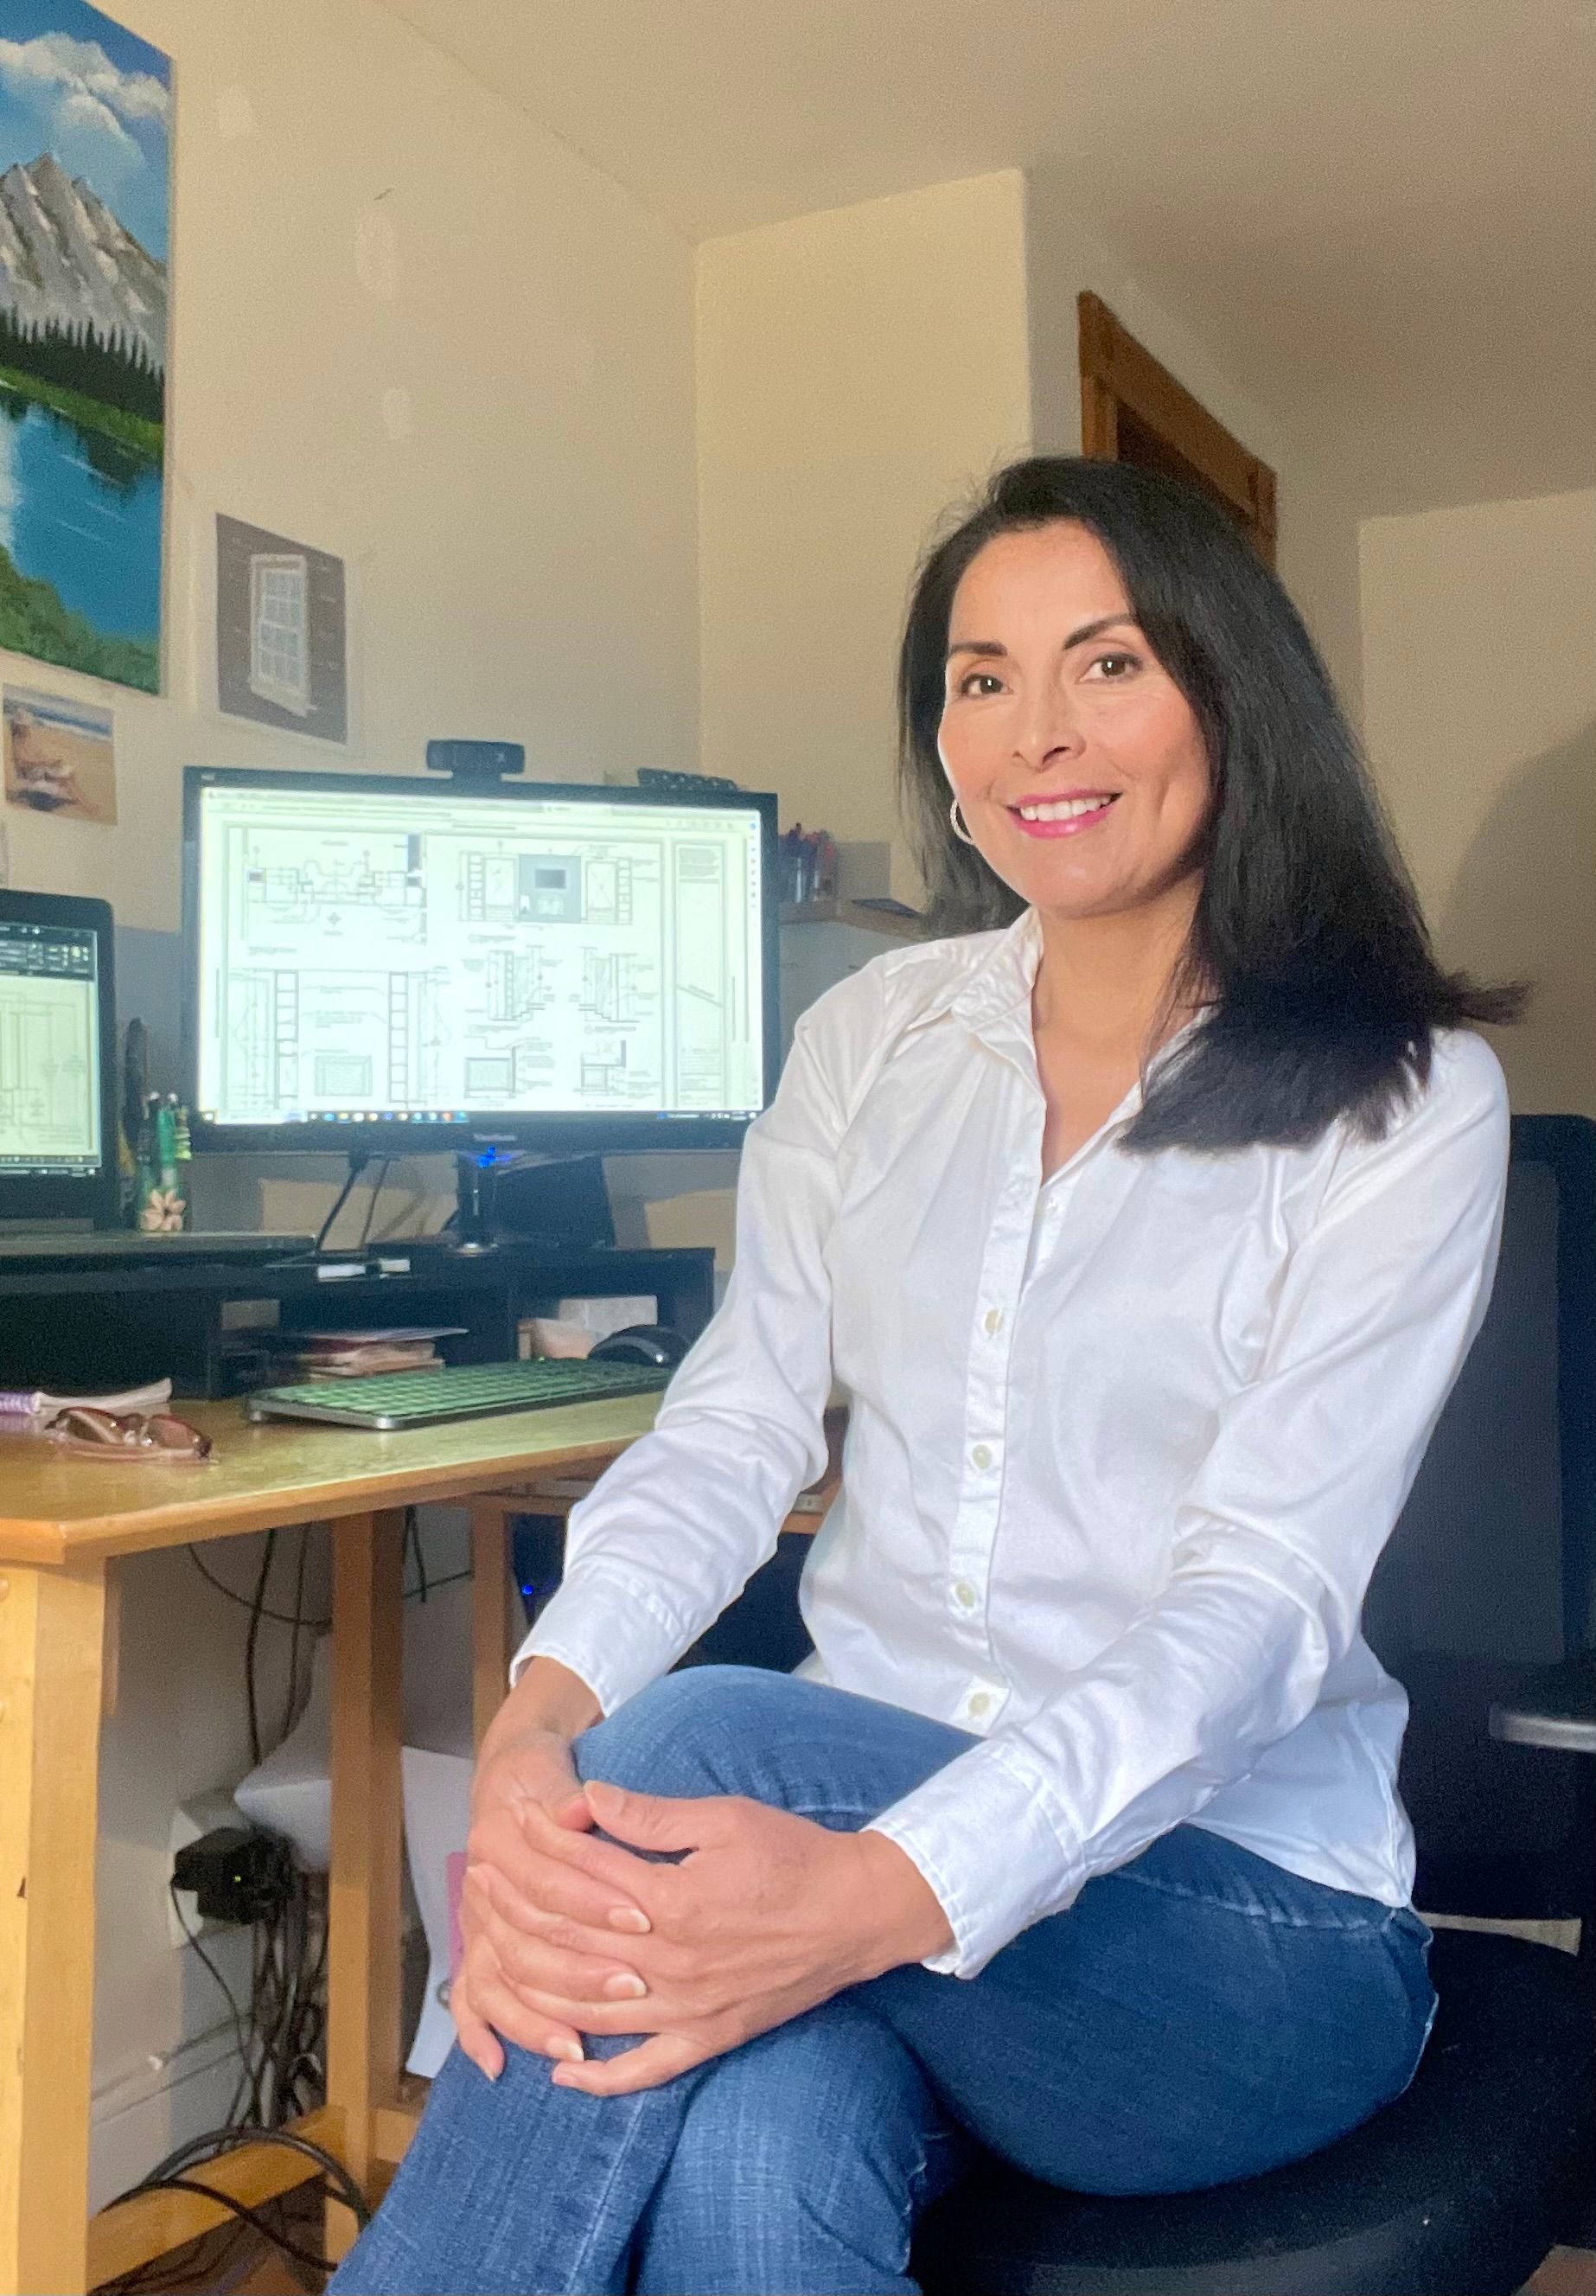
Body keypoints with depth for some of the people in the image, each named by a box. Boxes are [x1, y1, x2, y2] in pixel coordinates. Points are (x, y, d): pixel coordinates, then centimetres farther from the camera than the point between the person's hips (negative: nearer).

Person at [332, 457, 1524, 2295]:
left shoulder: (1402, 1101, -6)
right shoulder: (872, 1037, 8)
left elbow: (1264, 1595, -16)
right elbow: (732, 1431, 1)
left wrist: (889, 1890, -33)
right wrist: (541, 1714, -20)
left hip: (1243, 1913, -2)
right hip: (849, 1801, 3)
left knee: (696, 1742, -31)